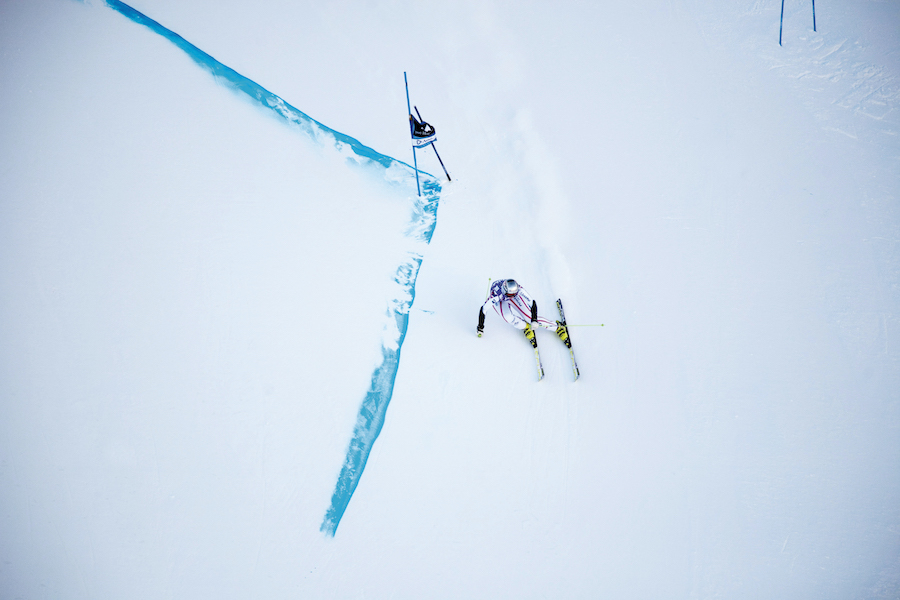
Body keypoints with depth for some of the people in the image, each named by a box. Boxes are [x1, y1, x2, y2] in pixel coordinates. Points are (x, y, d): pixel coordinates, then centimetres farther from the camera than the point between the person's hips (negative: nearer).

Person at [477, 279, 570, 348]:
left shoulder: (519, 290, -38)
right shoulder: (495, 296, -43)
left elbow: (532, 303, -27)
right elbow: (483, 309, -33)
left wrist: (534, 321, -33)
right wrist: (480, 329, -26)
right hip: (500, 300, -1)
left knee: (529, 316, -14)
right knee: (508, 317, -31)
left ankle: (558, 327, -1)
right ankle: (525, 327, -2)